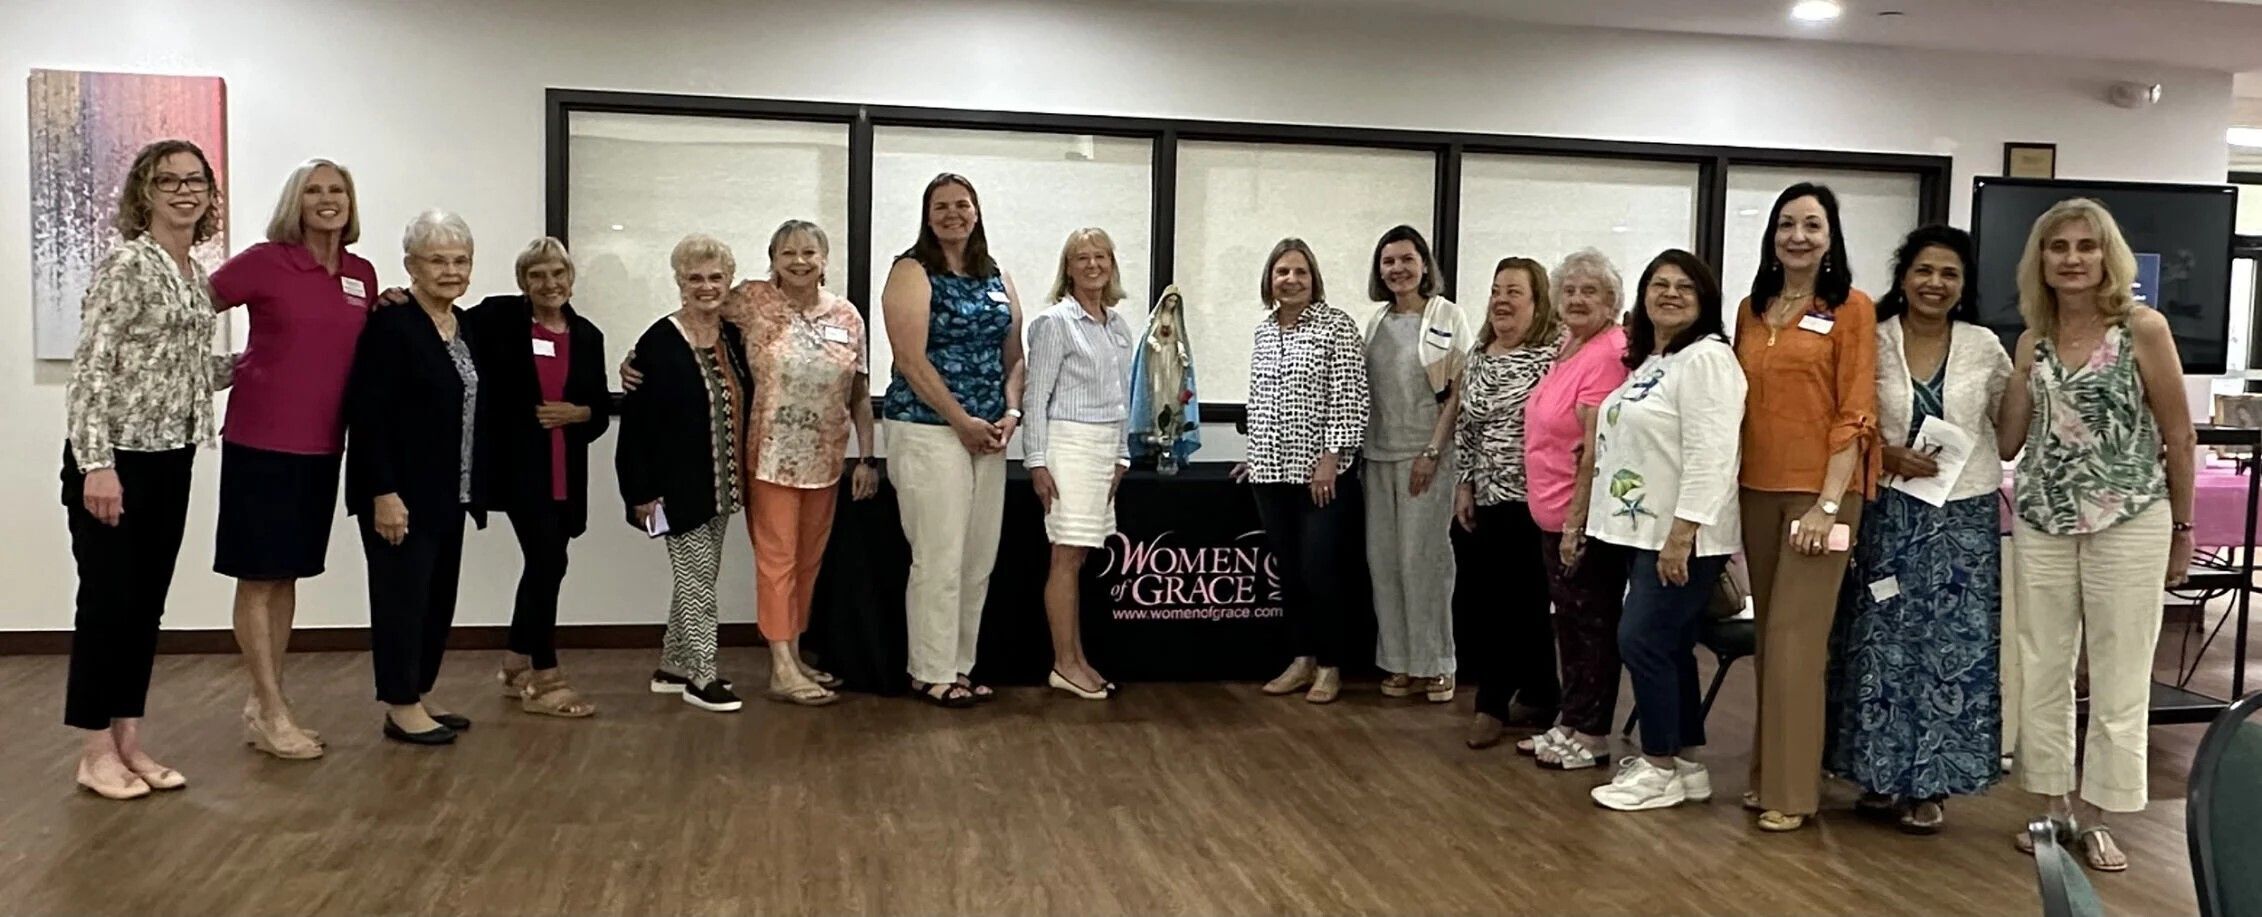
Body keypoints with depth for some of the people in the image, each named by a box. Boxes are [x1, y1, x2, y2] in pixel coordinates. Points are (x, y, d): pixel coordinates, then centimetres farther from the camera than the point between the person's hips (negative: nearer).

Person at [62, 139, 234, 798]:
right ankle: (96, 751, 11)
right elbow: (90, 368, -17)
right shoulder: (127, 264, -12)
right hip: (115, 458, -8)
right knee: (107, 600, 0)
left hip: (170, 460, 8)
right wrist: (97, 463, -21)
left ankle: (127, 741, 21)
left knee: (147, 602, 12)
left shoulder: (197, 277, 12)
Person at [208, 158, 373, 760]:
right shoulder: (265, 261, -8)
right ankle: (272, 713, 7)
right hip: (261, 440, -6)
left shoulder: (363, 276, 8)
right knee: (258, 577, 1)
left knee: (288, 576, 12)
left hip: (322, 446, 6)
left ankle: (261, 706, 22)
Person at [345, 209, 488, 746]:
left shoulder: (466, 325, 11)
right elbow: (368, 415, -18)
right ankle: (400, 707, 9)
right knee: (404, 595, -1)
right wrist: (384, 493, -22)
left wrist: (474, 488, 12)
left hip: (449, 494, 8)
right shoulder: (390, 324, -13)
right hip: (401, 493, -8)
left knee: (439, 595, 12)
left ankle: (418, 696, 23)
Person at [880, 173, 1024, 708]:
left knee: (980, 558, 7)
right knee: (939, 557, -5)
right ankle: (931, 673, 6)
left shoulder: (996, 277, 15)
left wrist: (1010, 413, -1)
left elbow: (1014, 356, 16)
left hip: (987, 434, 6)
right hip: (929, 429, -6)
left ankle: (960, 665, 18)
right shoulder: (913, 272, -4)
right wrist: (963, 421, -13)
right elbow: (912, 359, -12)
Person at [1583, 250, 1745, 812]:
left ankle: (1661, 769, 5)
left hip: (1684, 537, -9)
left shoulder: (1707, 358, -13)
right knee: (1669, 646, 12)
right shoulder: (1647, 362, 17)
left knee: (1643, 641, -7)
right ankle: (1683, 763, 21)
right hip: (1645, 531, 9)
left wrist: (1682, 533, -25)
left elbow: (1710, 455, -22)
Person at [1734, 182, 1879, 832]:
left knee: (1798, 634, -4)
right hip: (1757, 488, 5)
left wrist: (1828, 503, -15)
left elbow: (1856, 414, -8)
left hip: (1820, 489, -5)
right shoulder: (1751, 310, 12)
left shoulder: (1851, 309, -3)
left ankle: (1792, 789, 4)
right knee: (1768, 631, 11)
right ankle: (1765, 772, 20)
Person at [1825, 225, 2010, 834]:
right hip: (1889, 514, -1)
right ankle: (1883, 775, 15)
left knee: (1952, 646, 1)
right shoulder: (1872, 342, -1)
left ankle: (1928, 785, 12)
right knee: (1882, 642, 2)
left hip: (1964, 516, 1)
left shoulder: (1985, 348, 2)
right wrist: (1889, 456, -14)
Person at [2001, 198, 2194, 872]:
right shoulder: (2033, 339, 7)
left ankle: (2096, 815, 16)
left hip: (2128, 521, -4)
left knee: (2118, 676, 4)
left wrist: (2181, 527, 2)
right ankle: (2055, 806, 21)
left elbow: (2178, 435, -1)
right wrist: (2023, 376, -7)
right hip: (2042, 519, 4)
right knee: (2042, 670, 8)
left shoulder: (2143, 328, -5)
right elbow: (2007, 443, 6)